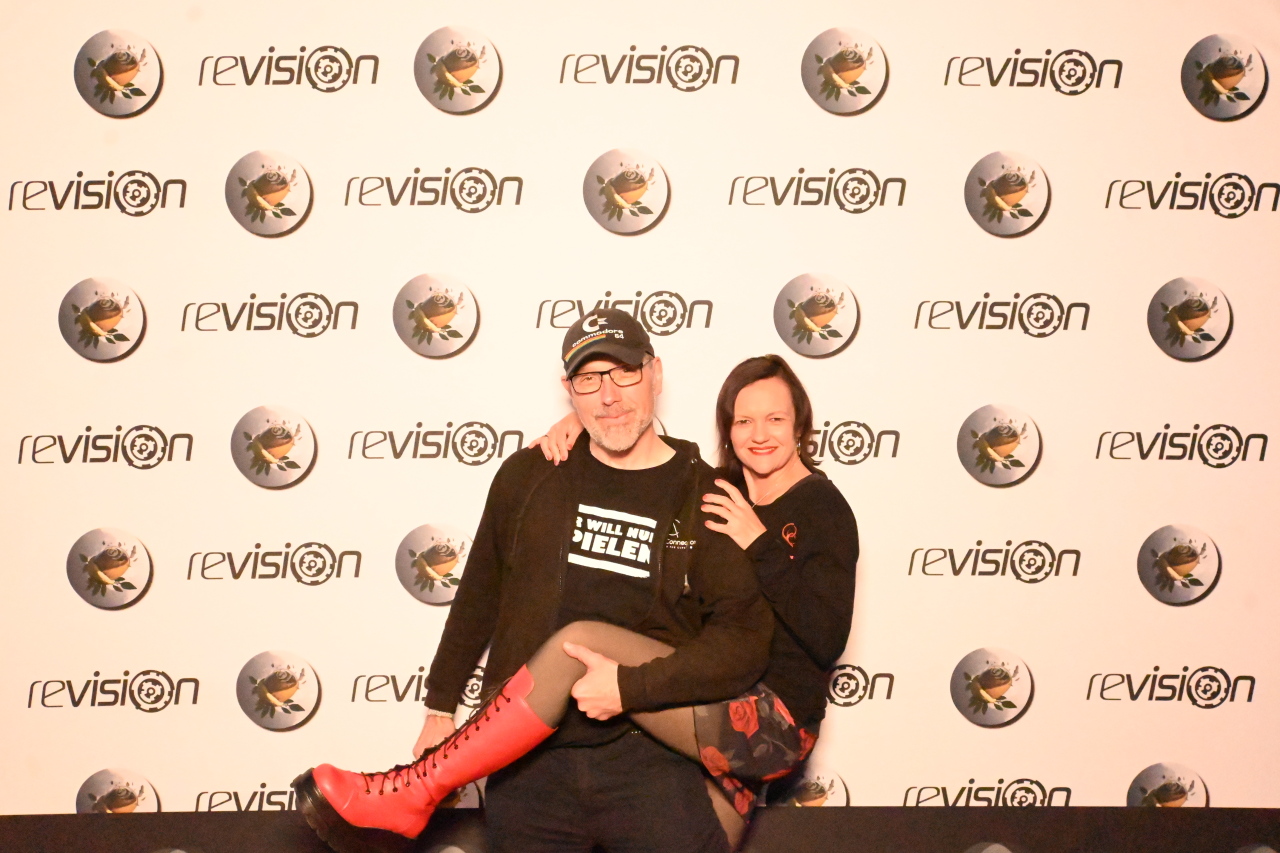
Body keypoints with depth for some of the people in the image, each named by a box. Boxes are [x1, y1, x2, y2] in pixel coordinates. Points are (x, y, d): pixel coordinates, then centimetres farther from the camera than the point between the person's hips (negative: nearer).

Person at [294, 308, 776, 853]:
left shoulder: (706, 498, 0)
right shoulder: (528, 477, 10)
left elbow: (746, 639, -8)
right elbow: (479, 595, 19)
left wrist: (631, 686, -19)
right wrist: (441, 707, 18)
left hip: (649, 758, -2)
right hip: (528, 762, 2)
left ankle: (412, 792, -15)